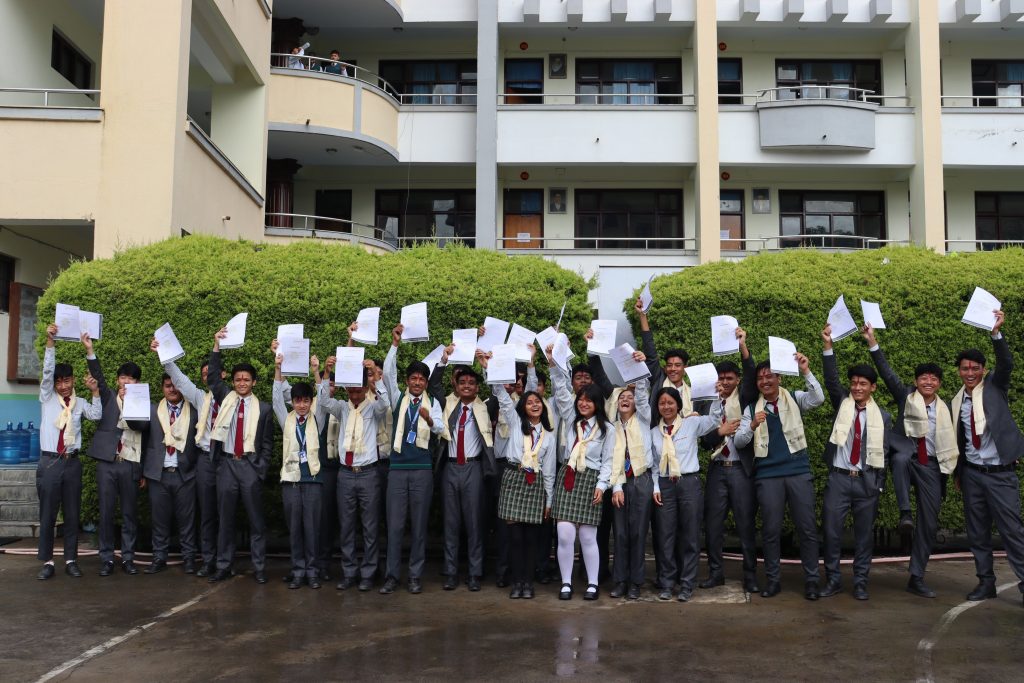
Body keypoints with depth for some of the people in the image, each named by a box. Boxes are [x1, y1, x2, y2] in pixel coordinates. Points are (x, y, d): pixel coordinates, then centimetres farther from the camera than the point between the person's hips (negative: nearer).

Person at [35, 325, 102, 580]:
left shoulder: (80, 403, 10)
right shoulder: (47, 398, 6)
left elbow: (96, 415, -8)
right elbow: (47, 370, -7)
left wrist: (95, 392, -15)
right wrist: (50, 341, -17)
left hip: (72, 463, 2)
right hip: (49, 462, -1)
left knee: (72, 515, 5)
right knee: (47, 515, 2)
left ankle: (71, 560, 13)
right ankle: (47, 562, 9)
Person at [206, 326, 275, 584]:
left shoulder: (263, 409, 2)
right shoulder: (225, 399, 10)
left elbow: (267, 443, 3)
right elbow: (213, 376, 1)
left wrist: (261, 469, -5)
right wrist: (217, 345, -6)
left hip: (250, 465, -2)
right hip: (226, 464, 2)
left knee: (256, 519, 2)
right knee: (225, 518, 7)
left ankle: (259, 568, 9)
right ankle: (223, 566, 16)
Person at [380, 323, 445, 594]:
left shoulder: (433, 403, 6)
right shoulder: (398, 399, 10)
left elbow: (440, 428, -10)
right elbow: (388, 373, -3)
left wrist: (429, 419, -33)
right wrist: (395, 344, -11)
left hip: (422, 470, -1)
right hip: (398, 468, 1)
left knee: (419, 524, 4)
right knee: (394, 524, 1)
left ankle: (415, 576, 12)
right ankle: (392, 575, 8)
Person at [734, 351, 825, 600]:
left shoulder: (794, 399, 7)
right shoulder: (752, 408, 8)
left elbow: (818, 399, -12)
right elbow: (738, 442, 1)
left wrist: (806, 372, -22)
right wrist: (753, 426, -17)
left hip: (798, 471, 0)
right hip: (768, 474, 1)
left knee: (807, 527, 0)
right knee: (771, 529, 3)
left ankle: (811, 580, 10)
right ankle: (773, 579, 15)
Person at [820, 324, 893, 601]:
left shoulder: (882, 416, 5)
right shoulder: (843, 404, 7)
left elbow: (884, 452, 5)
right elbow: (831, 379, -8)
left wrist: (879, 485, -1)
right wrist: (828, 346, -18)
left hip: (867, 481, 0)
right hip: (838, 477, 0)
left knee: (864, 533, 5)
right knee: (831, 530, -2)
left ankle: (860, 582, 17)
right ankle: (833, 579, 11)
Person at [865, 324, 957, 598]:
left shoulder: (945, 408, 12)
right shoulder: (906, 396, 4)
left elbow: (950, 441, 18)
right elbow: (887, 373, -7)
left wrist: (953, 470, 12)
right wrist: (872, 343, -16)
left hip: (932, 466, 3)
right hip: (907, 457, -3)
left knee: (929, 524, 1)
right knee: (901, 457, -43)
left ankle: (917, 578, 11)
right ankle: (905, 513, -31)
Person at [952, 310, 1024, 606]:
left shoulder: (995, 388, -1)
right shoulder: (956, 402, 7)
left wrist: (996, 332, -33)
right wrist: (958, 472, 16)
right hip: (972, 473, 4)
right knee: (977, 532, 9)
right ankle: (986, 582, 19)